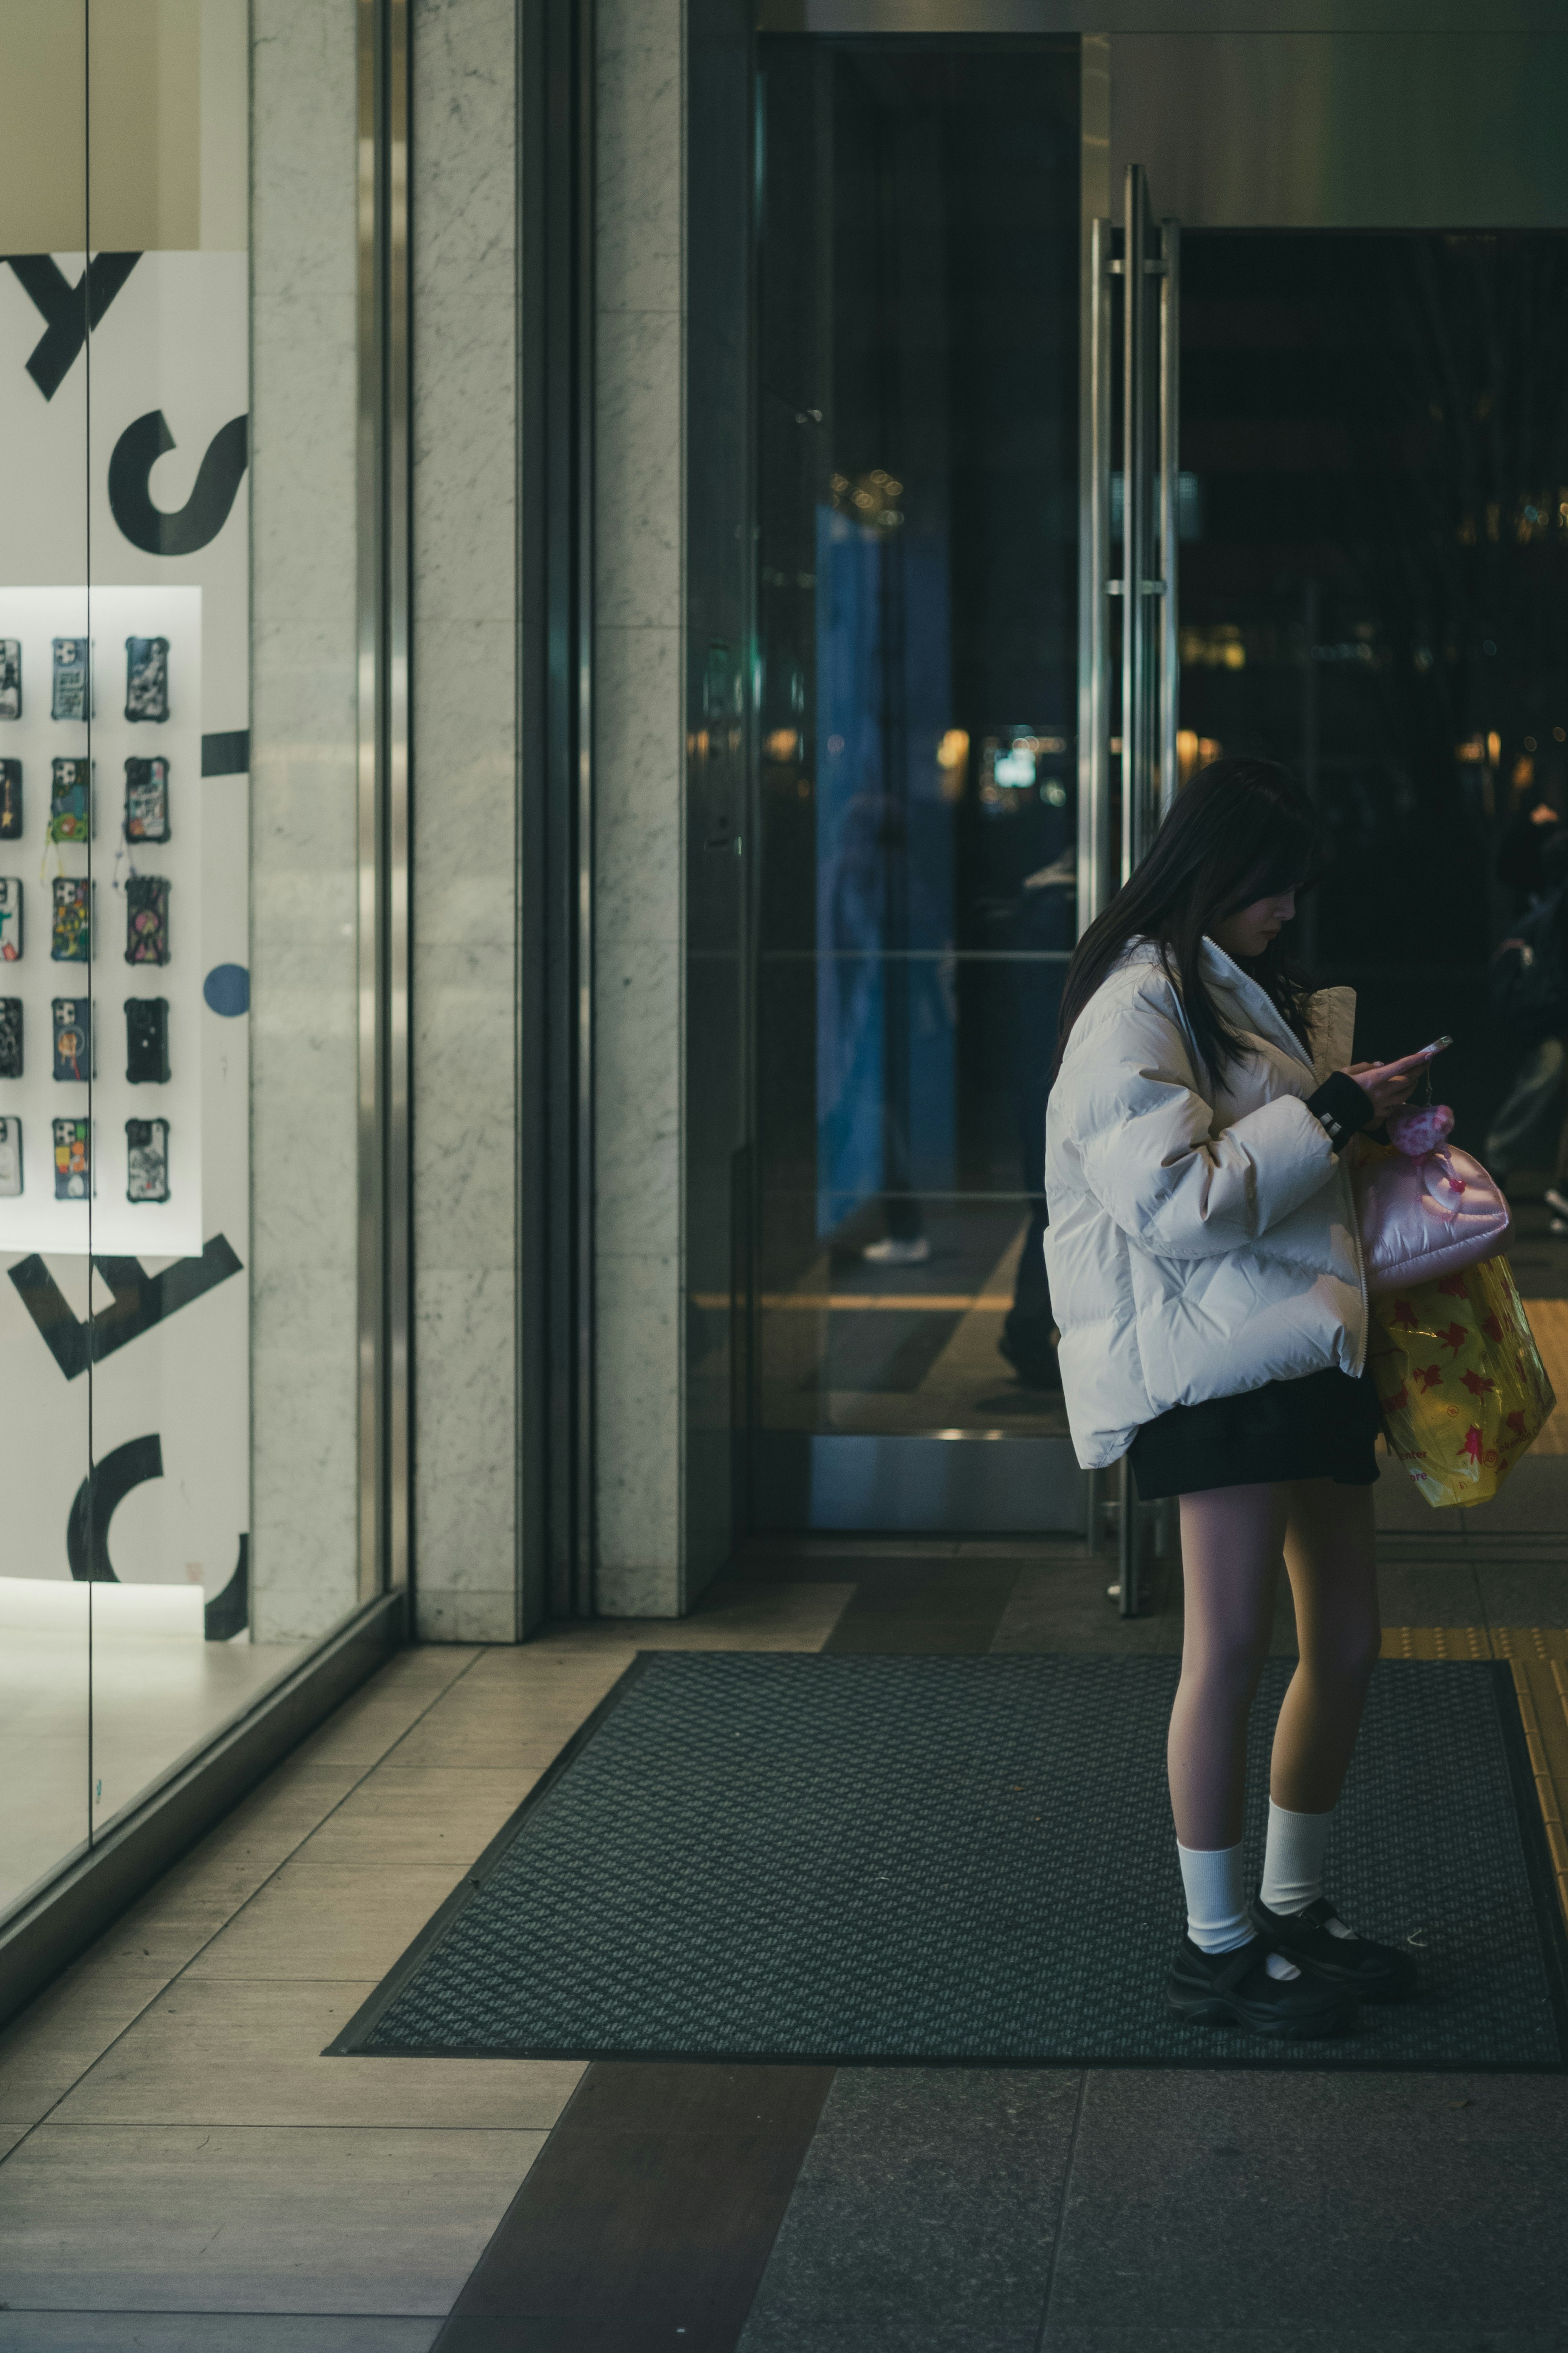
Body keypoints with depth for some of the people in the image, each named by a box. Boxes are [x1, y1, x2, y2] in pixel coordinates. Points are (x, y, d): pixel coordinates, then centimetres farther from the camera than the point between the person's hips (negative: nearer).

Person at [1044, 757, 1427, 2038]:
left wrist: (1363, 1107, 14)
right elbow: (1179, 1200, -19)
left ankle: (1295, 1905, 25)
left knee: (1348, 1642, 11)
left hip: (1304, 1346, 10)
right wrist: (1331, 1115, -15)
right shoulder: (1136, 1008, -10)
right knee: (1231, 1646, -8)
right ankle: (1216, 1943, 0)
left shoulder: (1245, 993, 21)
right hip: (1215, 1352, -10)